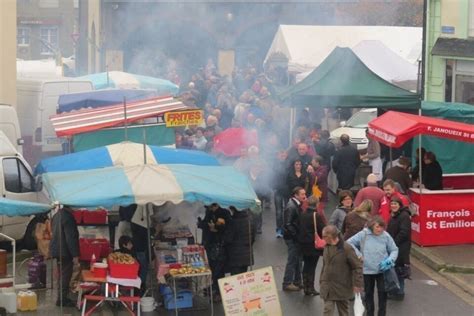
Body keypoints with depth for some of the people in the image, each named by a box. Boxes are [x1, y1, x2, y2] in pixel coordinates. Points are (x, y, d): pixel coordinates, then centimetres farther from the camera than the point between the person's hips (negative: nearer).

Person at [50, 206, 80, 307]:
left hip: (56, 249, 10)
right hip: (65, 252, -10)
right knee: (65, 276, -4)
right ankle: (62, 299, -3)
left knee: (62, 275, 18)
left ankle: (61, 298, 25)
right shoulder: (68, 217, -20)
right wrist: (75, 255, -19)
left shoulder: (57, 215, 11)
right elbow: (71, 237, -22)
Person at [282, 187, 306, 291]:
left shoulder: (298, 205, 10)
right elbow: (288, 224, -22)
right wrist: (296, 235, -20)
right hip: (292, 238, -9)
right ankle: (287, 283, 6)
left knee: (298, 259, 16)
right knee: (292, 260, -3)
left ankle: (297, 281, 27)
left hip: (297, 237, 9)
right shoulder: (291, 207, -19)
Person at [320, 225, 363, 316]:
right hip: (327, 287, 5)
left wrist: (357, 284, -14)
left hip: (342, 288, -5)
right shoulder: (327, 248, 4)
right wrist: (321, 280, 15)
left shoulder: (346, 248, -17)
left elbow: (357, 266, -14)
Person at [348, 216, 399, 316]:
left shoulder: (386, 236, -6)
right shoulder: (364, 234, -8)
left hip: (382, 270, 0)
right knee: (368, 293, 15)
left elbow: (394, 250, 4)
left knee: (382, 293, 5)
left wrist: (390, 259, -14)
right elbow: (349, 243, -4)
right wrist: (358, 254, -10)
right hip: (367, 270, 0)